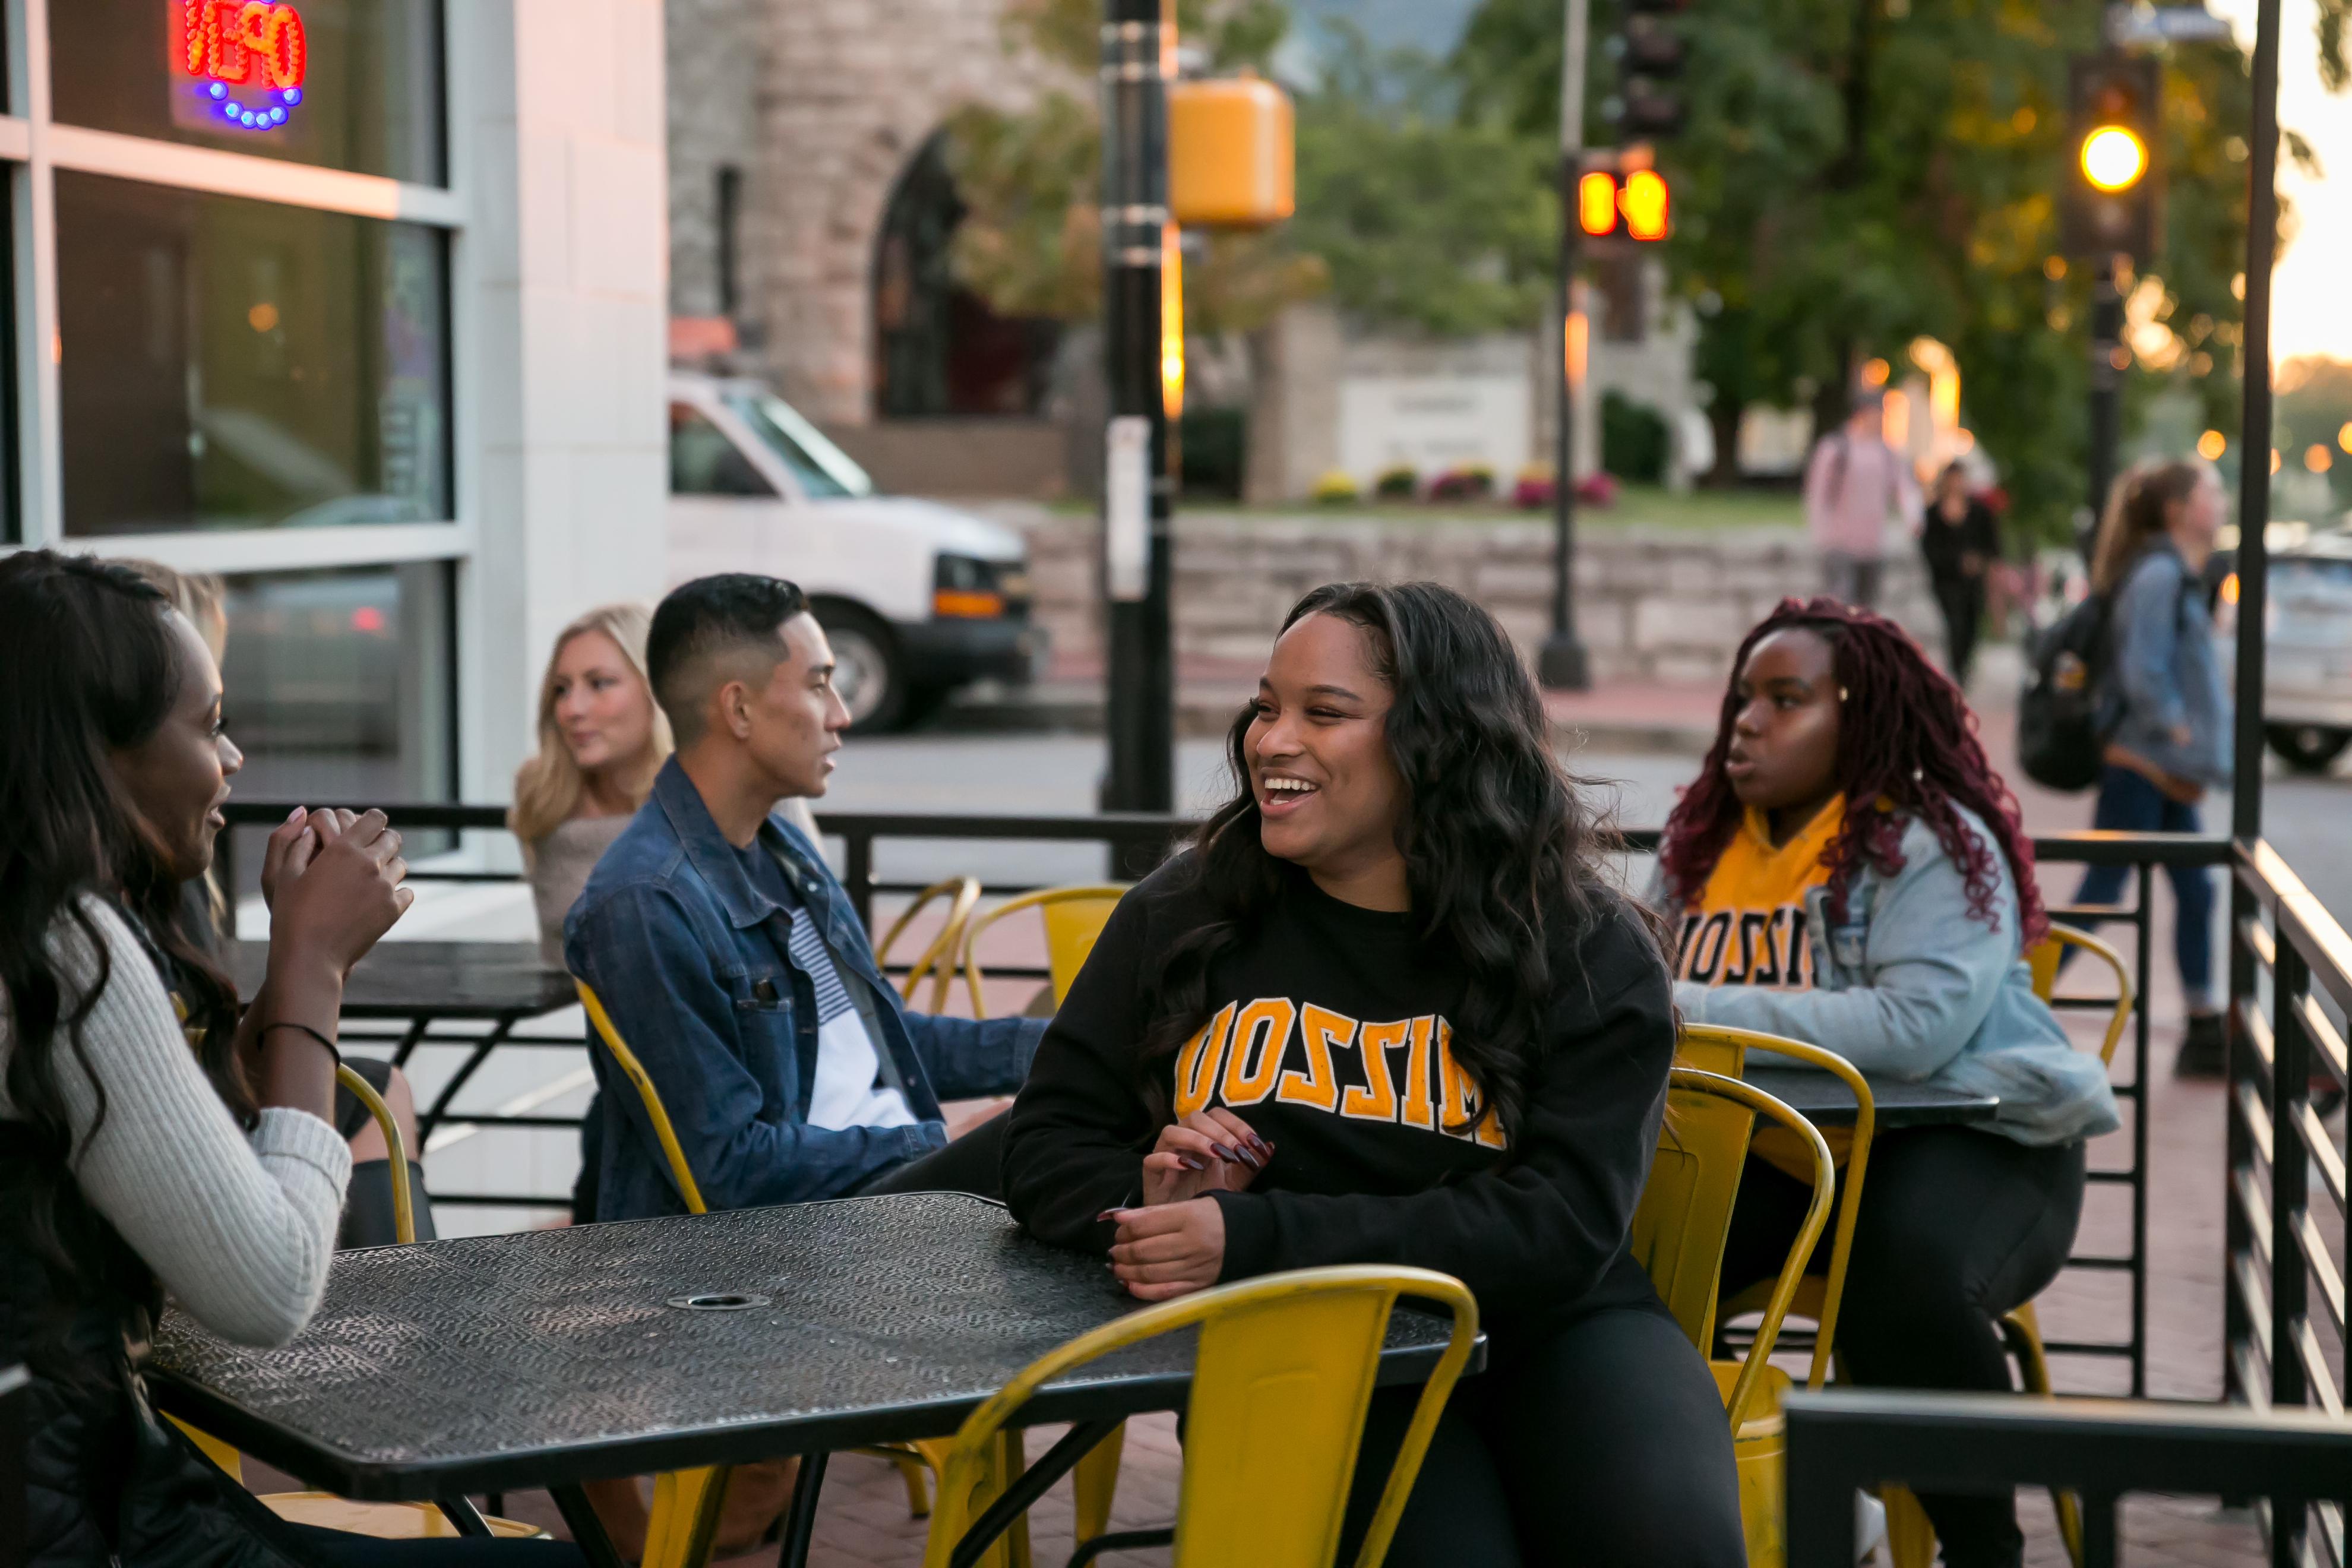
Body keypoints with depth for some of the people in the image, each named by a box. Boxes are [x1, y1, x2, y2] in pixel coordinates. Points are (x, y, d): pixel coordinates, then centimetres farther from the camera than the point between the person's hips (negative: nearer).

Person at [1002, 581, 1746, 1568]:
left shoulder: (1590, 952, -1)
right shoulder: (1184, 912, 7)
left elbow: (1561, 1226, -12)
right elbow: (1047, 1146, 12)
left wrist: (1258, 1237, -22)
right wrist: (1149, 1206, -13)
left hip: (1546, 1329, 0)